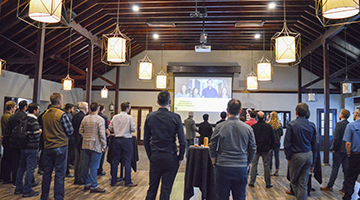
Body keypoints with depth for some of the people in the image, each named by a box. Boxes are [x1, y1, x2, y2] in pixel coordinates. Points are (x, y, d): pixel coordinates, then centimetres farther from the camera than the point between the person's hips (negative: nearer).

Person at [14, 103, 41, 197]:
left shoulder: (24, 119, 8)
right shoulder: (34, 121, -18)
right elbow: (36, 136, -22)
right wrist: (40, 131, -2)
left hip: (24, 146, 9)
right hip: (32, 148, -9)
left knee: (22, 167, 16)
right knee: (30, 168, -1)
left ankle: (18, 188, 26)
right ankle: (27, 191, 4)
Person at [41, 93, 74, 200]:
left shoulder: (45, 115, 4)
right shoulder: (62, 114, -15)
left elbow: (44, 129, 16)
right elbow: (70, 131, -10)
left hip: (47, 147, 6)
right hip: (60, 147, -6)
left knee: (47, 173, 15)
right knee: (60, 174, 1)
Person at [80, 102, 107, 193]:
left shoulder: (85, 118, 6)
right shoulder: (100, 119, -13)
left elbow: (80, 131, 11)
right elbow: (102, 134, -14)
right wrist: (104, 146, -7)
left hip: (85, 145, 6)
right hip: (96, 146, -6)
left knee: (86, 165, 14)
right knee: (94, 167, -1)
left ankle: (87, 184, 26)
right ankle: (94, 186, 5)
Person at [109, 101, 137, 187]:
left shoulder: (115, 117, 2)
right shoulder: (129, 117, -8)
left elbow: (111, 128, 6)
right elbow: (134, 129, -10)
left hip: (117, 140, 4)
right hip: (127, 140, -4)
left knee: (115, 161, 11)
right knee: (127, 162, 3)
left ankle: (113, 181, 18)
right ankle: (128, 182, 7)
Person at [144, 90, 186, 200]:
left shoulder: (150, 116, -1)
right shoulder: (175, 117, -10)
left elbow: (146, 140, 4)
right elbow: (183, 141, -11)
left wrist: (150, 156, 14)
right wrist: (180, 158, 2)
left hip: (155, 157, 3)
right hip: (170, 158, -3)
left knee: (152, 188, 15)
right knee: (166, 190, 7)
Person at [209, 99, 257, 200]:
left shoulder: (219, 127, -7)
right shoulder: (248, 128, -1)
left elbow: (212, 147, -1)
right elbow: (253, 149, 6)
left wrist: (214, 162, 13)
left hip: (222, 168, -2)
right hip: (241, 169, 2)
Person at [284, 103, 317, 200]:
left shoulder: (291, 124, -11)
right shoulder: (312, 125, 3)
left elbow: (287, 143, -11)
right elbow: (314, 144, 9)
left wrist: (288, 157, 0)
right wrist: (313, 159, 17)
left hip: (297, 155, -5)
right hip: (309, 155, 5)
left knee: (293, 181, 10)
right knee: (303, 182, 11)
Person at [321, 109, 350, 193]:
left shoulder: (339, 124, -14)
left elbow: (336, 138, -18)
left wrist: (333, 148, -8)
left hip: (339, 150, -6)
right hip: (347, 150, 6)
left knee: (335, 169, 2)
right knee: (346, 170, 10)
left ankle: (329, 186, 10)